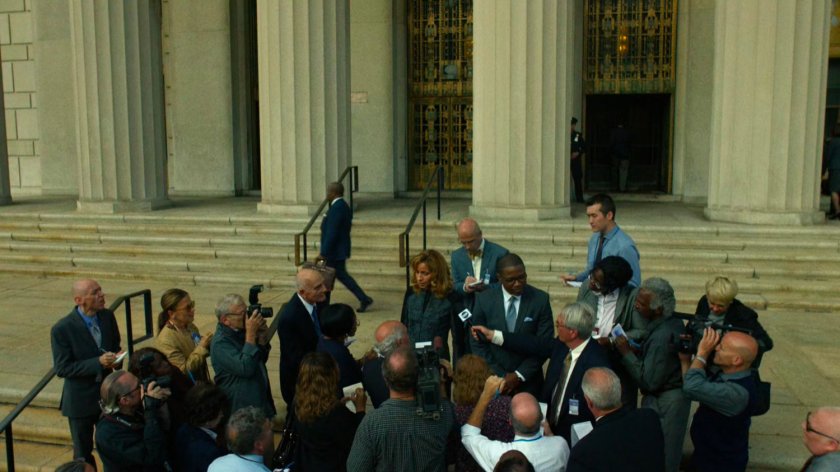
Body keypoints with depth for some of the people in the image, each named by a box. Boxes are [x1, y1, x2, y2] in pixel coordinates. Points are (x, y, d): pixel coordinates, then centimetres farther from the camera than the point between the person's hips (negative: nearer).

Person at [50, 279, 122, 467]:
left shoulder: (108, 316, -6)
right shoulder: (62, 329, -20)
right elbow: (61, 368, -18)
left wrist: (116, 357, -13)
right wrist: (98, 363, -28)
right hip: (81, 400, -4)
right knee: (83, 453, 16)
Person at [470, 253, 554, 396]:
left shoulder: (540, 299, -9)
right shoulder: (484, 299, -8)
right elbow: (478, 344, -3)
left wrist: (520, 375, -11)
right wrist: (500, 376, -9)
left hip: (528, 381, 0)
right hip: (493, 379, 1)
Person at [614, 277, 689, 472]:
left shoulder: (661, 337, -29)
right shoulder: (674, 322, 0)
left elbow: (648, 381, -25)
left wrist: (626, 352, -20)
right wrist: (636, 350, -5)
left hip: (663, 403, -9)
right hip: (676, 395, 9)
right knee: (670, 454, 24)